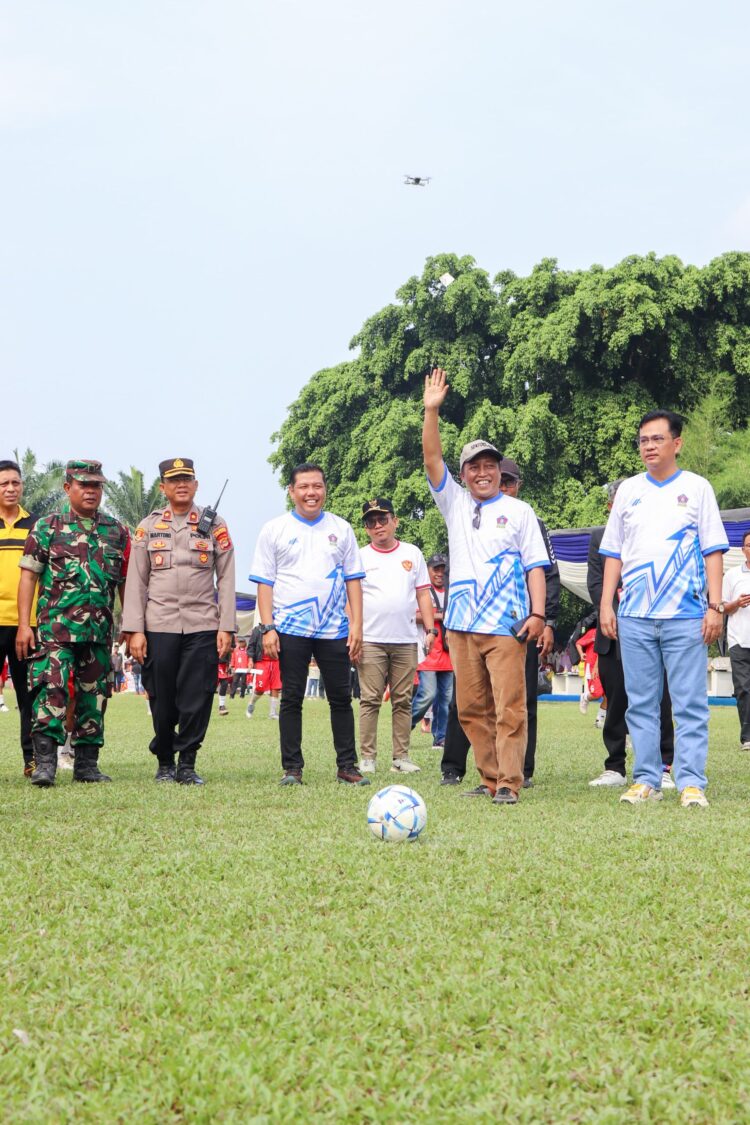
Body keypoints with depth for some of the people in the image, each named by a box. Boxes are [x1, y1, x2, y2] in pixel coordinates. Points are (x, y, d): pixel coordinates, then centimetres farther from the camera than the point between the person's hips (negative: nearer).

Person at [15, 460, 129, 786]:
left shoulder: (117, 532, 12)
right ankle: (44, 762, -14)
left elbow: (126, 584, 16)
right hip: (55, 628, -3)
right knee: (50, 690, -15)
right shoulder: (46, 527, 3)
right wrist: (24, 624, -7)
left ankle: (86, 764, 17)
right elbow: (28, 576, 1)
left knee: (93, 696, 8)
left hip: (100, 632, 4)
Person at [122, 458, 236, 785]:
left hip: (203, 627, 0)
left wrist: (226, 627, -2)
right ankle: (165, 762, 19)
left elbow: (226, 579, 5)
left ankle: (187, 764, 7)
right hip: (159, 626, 0)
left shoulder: (215, 526, 7)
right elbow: (136, 581, 5)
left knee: (197, 698, -3)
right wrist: (134, 630, -2)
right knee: (161, 699, 4)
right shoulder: (148, 526, 8)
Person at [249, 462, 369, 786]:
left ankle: (347, 766, 9)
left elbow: (353, 579, 10)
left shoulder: (341, 529, 9)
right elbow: (264, 582, 2)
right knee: (291, 699, 1)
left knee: (341, 698, 3)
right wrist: (267, 628, -7)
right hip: (290, 629, -2)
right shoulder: (274, 529, 4)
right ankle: (292, 768, 7)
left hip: (334, 629, 2)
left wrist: (356, 624, 1)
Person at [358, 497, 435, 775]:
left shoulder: (412, 554, 12)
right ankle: (367, 757, -1)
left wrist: (430, 629, 5)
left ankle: (401, 757, 8)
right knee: (370, 700, -4)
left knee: (403, 700, 4)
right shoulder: (360, 557, 6)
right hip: (371, 640, -2)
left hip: (406, 641, 2)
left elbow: (423, 593, 13)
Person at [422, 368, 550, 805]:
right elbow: (432, 460, 3)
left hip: (506, 623, -4)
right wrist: (431, 410, -7)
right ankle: (490, 778, 12)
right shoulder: (455, 504, 14)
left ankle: (509, 782, -9)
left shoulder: (519, 511, 8)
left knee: (509, 706, -9)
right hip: (462, 623, 4)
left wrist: (538, 613, -8)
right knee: (472, 708, 5)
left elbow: (535, 566, 4)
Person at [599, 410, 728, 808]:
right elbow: (613, 552, 13)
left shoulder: (696, 488, 5)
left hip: (685, 615, -3)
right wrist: (606, 604, 5)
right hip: (634, 615, 3)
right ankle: (646, 780, 11)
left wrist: (715, 606, -6)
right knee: (640, 702, 5)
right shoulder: (628, 490, 12)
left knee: (690, 703, -3)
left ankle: (691, 783, -1)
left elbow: (713, 550, 2)